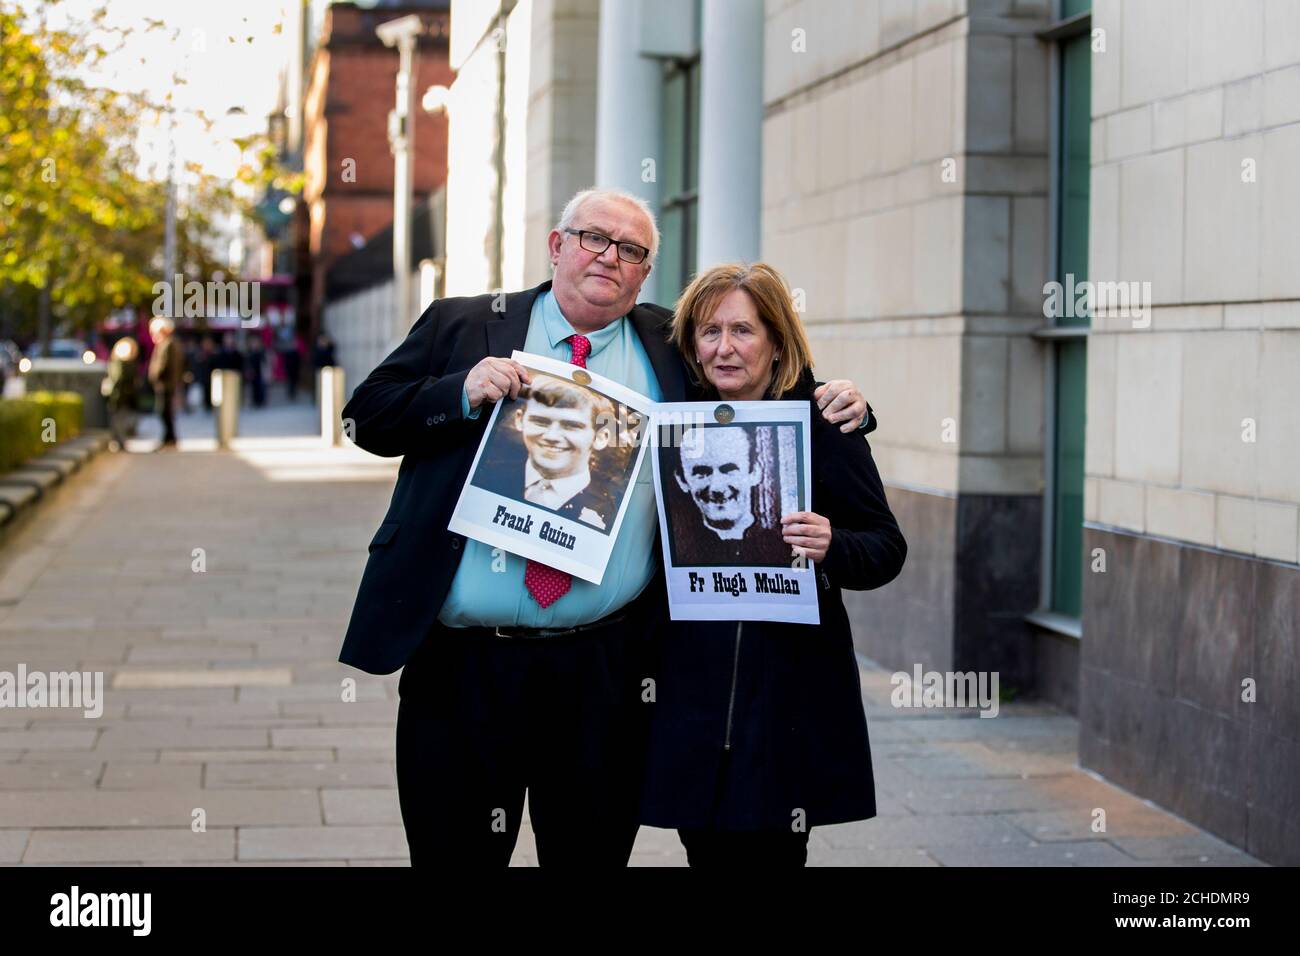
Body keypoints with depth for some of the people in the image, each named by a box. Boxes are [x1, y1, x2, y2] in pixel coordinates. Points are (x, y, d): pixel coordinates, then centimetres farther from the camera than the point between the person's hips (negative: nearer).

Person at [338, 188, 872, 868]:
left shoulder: (667, 345, 12)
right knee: (455, 853, 7)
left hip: (602, 671, 1)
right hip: (461, 663, -1)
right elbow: (367, 415, 4)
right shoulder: (461, 325, 7)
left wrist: (830, 406, 2)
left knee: (592, 851, 10)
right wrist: (462, 394, -12)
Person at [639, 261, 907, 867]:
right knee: (708, 849, 7)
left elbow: (888, 549, -3)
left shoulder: (822, 423, -4)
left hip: (791, 696, -3)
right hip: (692, 692, 4)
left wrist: (832, 547, -23)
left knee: (770, 850, -3)